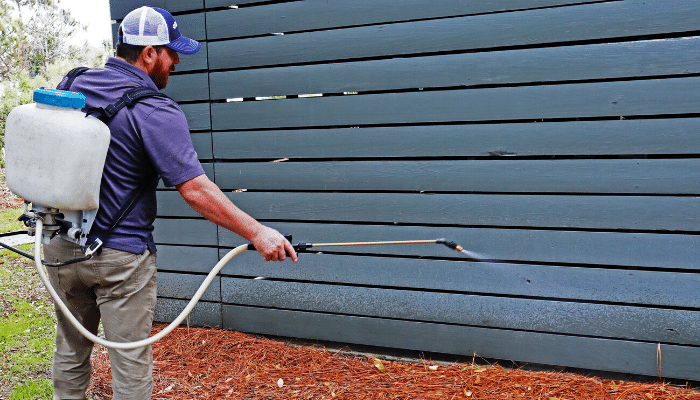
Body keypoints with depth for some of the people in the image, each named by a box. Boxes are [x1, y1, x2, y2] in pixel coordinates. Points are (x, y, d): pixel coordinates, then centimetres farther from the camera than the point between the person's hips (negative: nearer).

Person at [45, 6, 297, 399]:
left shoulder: (69, 85, 2)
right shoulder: (155, 112, -20)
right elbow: (195, 190, -25)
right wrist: (256, 232, -21)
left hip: (61, 246, 7)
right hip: (121, 257, -7)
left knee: (71, 351, 24)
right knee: (131, 367, 8)